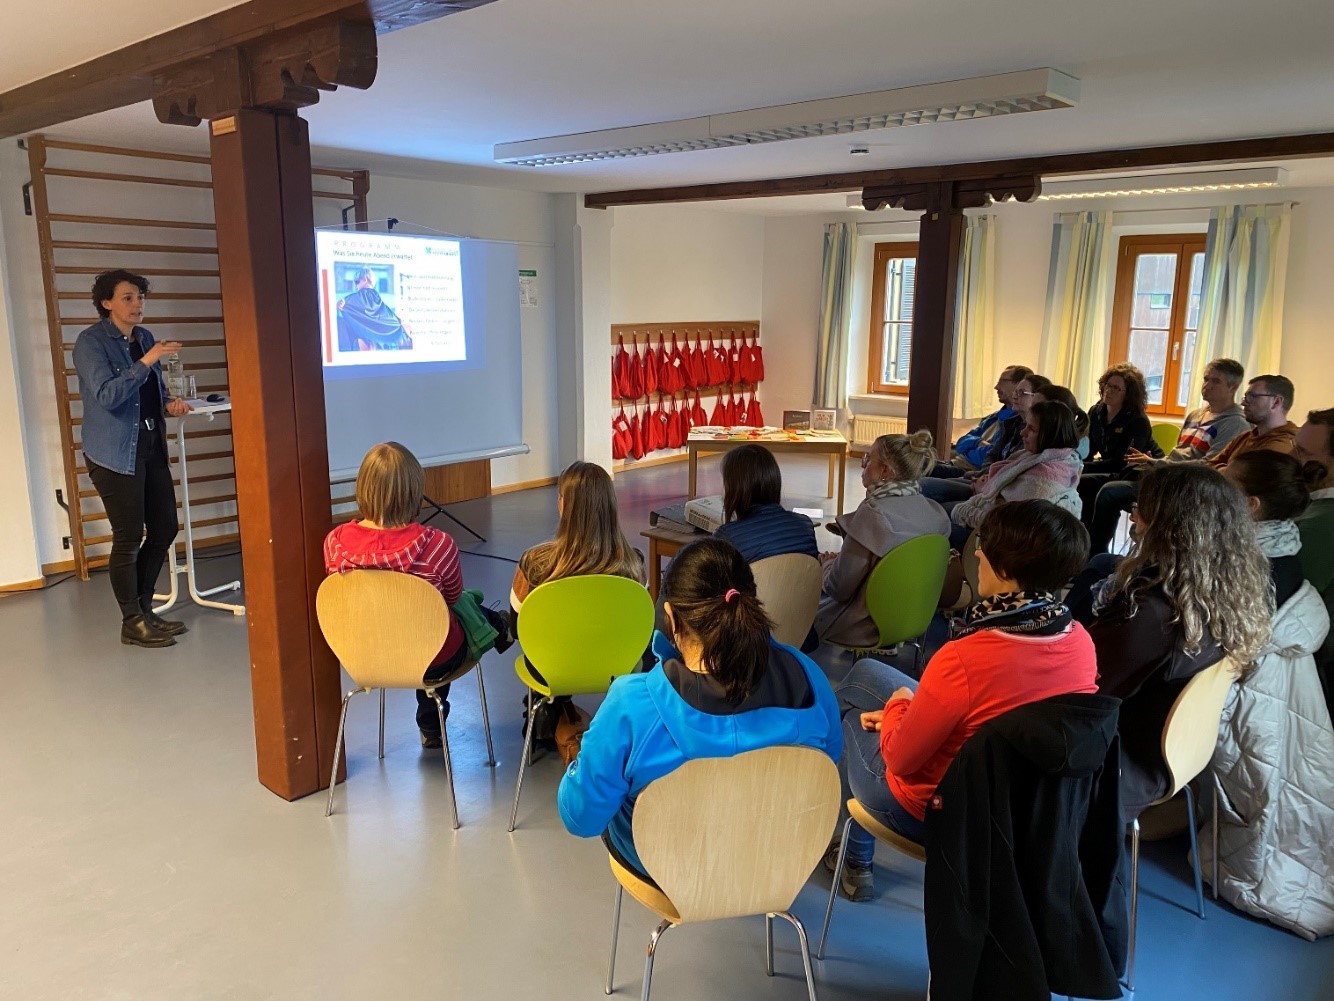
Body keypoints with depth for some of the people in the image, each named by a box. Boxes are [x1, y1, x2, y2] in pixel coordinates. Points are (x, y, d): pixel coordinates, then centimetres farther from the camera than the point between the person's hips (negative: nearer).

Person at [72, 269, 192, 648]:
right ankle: (132, 623, 12)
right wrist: (147, 361, -27)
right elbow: (107, 395, -23)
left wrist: (169, 403, 1)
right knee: (129, 537, -1)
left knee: (165, 527, 10)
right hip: (114, 453, -8)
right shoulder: (90, 342, -10)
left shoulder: (145, 337, 12)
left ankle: (144, 608, 27)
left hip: (151, 446, 8)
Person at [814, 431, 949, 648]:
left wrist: (829, 563, 2)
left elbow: (838, 589, -21)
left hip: (867, 629, -8)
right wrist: (840, 560, 14)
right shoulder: (935, 512, -6)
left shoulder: (872, 514, -28)